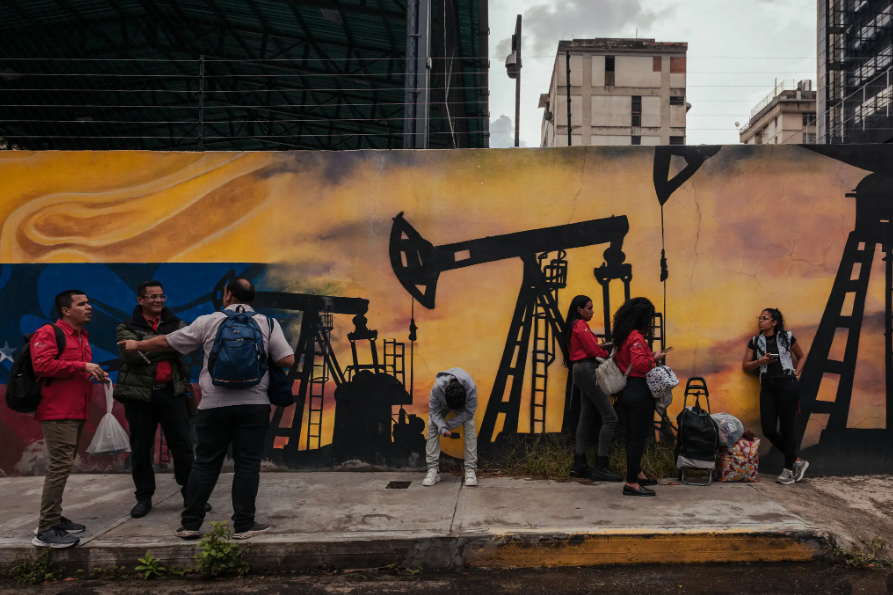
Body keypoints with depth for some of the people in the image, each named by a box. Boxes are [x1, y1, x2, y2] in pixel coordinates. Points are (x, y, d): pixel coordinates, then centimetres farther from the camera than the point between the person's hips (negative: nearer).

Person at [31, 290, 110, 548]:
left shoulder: (82, 336, 20)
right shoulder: (48, 332, -8)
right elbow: (42, 365, -22)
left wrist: (95, 374, 12)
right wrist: (82, 366, -20)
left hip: (76, 411, 10)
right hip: (58, 412, -10)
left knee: (63, 466, 14)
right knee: (60, 466, -12)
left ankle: (54, 519, 24)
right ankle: (45, 531, -8)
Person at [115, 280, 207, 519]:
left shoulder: (176, 324, 10)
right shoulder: (127, 328, 4)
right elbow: (132, 353, -14)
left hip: (171, 392, 1)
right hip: (139, 394, -1)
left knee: (183, 445, 3)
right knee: (140, 448, 7)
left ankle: (190, 492, 18)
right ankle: (144, 497, 21)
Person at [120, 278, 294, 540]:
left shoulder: (208, 322, 5)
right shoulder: (268, 324, 4)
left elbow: (166, 342, 13)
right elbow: (287, 360, -2)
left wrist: (136, 345, 30)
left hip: (215, 404, 1)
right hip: (254, 403, -1)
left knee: (205, 464, 10)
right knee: (247, 464, 4)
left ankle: (190, 524, 17)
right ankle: (243, 525, 6)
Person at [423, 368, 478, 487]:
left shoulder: (471, 387, -42)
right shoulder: (437, 388, -41)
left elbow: (468, 412, -27)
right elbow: (434, 411, -26)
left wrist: (449, 425, -28)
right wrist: (442, 428, -39)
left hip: (464, 404, 0)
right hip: (442, 404, 1)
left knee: (470, 428, -20)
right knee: (432, 428, -16)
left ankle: (471, 470, -15)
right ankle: (433, 470, -12)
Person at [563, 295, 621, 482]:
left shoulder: (573, 326, 19)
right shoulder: (581, 325, -11)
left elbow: (587, 347, 14)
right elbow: (594, 350, -15)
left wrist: (600, 348, -2)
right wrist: (607, 354, 4)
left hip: (580, 371, 11)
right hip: (588, 370, -11)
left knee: (586, 417, 11)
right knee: (610, 417, -10)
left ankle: (579, 465, 13)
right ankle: (600, 468, -9)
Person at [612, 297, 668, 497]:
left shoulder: (622, 336, 12)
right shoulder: (636, 337, -16)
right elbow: (640, 364, -26)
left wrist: (649, 355, 13)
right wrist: (654, 357, -10)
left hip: (625, 391, 9)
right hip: (639, 391, -9)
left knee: (632, 435, 18)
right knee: (638, 437, -3)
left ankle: (636, 474, 30)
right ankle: (631, 483, 0)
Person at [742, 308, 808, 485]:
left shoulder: (787, 337, 4)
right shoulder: (755, 341, 11)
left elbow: (801, 357, 16)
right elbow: (746, 366, 11)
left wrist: (796, 374, 2)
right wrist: (761, 361, -7)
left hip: (787, 385, -4)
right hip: (767, 386, 4)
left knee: (787, 428, -1)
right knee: (768, 430, -2)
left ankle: (789, 469, 10)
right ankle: (797, 461, 16)